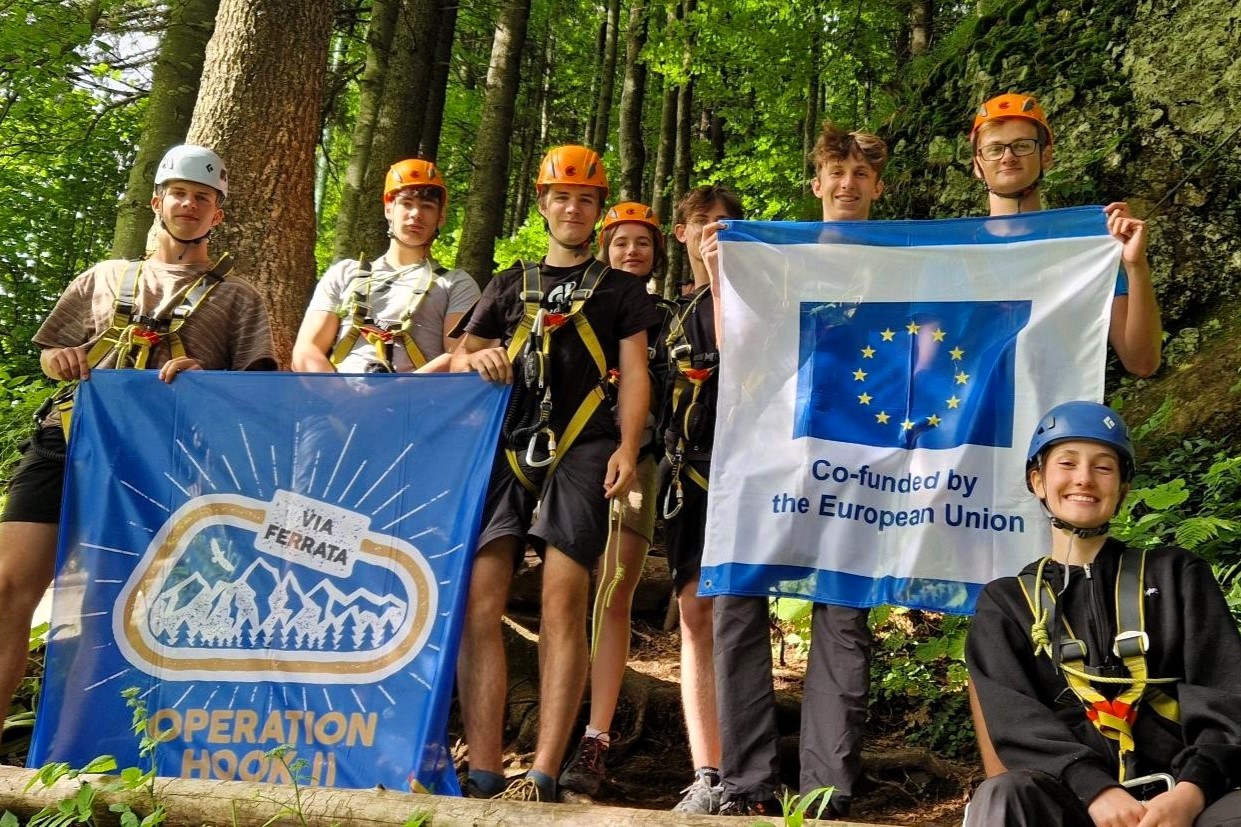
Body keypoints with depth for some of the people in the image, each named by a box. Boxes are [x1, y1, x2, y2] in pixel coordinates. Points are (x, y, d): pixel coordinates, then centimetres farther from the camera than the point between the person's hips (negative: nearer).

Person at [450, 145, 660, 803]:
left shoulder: (620, 289, 18)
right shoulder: (510, 285, 23)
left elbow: (634, 374, 9)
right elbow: (459, 357, 21)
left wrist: (626, 447, -7)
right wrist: (477, 358, -3)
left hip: (582, 452, -2)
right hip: (508, 447, 3)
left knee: (562, 605, -12)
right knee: (478, 602, -10)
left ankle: (543, 775, -11)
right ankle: (483, 774, -8)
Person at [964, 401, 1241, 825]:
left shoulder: (1177, 575, 17)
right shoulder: (1005, 601, 16)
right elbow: (1014, 718, -1)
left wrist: (1190, 791, -16)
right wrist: (1094, 788, -20)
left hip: (1182, 790, -1)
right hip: (1076, 793, 1)